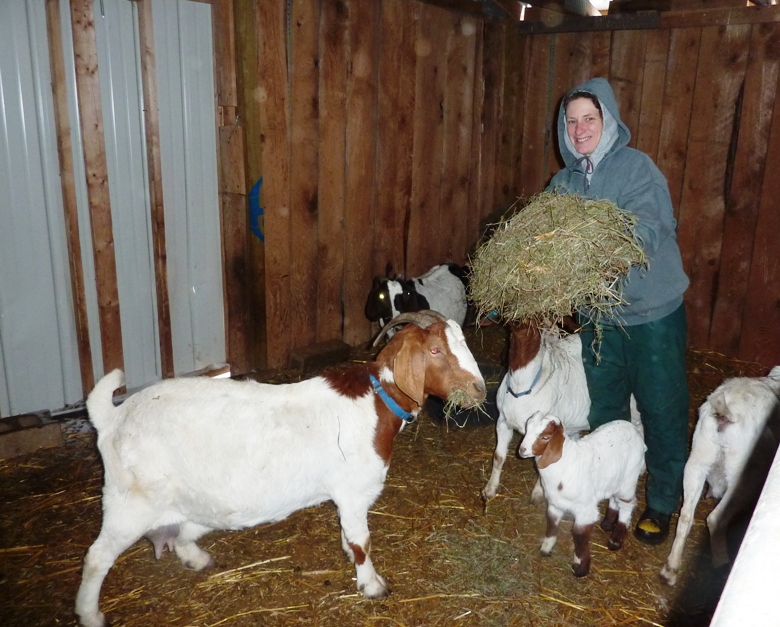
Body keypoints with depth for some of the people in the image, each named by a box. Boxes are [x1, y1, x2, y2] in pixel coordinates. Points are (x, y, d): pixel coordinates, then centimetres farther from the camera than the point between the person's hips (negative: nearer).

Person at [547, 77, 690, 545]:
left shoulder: (637, 167, -12)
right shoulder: (564, 180, 5)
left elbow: (644, 235, -25)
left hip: (652, 313, -5)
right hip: (598, 313, 5)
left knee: (662, 413, 7)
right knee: (605, 412, 18)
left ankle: (663, 504, 28)